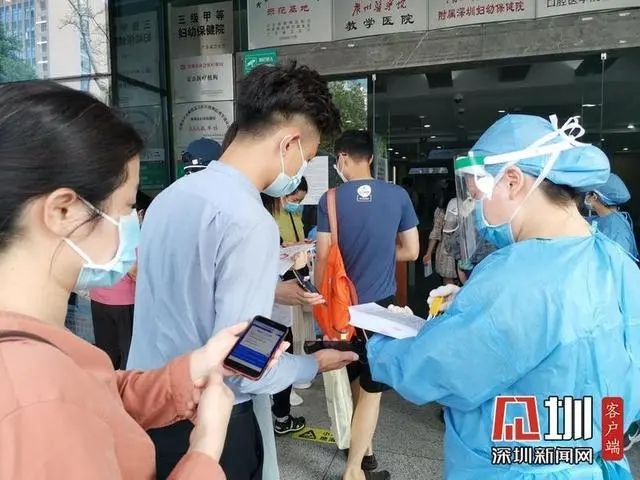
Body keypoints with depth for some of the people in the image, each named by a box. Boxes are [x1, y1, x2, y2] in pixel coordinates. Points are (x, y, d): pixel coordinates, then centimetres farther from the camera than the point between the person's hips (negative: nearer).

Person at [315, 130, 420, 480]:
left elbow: (323, 257, -8)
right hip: (382, 303, 0)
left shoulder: (331, 199, -9)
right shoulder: (398, 195, -6)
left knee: (357, 381, 20)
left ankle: (365, 451, 38)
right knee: (371, 386, 8)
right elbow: (411, 251, 0)